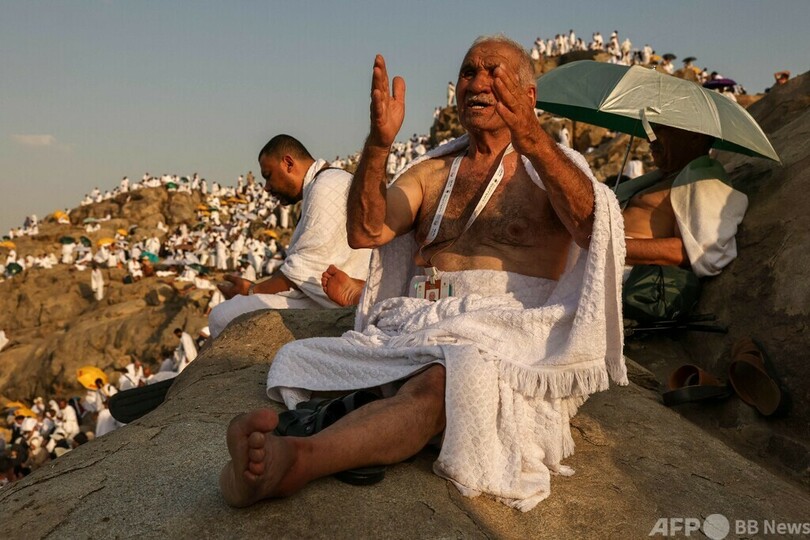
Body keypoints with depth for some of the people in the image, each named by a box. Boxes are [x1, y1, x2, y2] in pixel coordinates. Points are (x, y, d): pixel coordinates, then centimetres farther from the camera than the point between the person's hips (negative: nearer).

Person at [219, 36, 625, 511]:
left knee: (442, 379, -38)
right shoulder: (432, 172, 21)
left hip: (507, 334, -5)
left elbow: (592, 228, -13)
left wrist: (531, 139, -27)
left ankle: (293, 460, -53)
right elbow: (366, 232, 4)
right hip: (417, 326, 6)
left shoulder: (550, 165, 11)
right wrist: (379, 143, -11)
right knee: (298, 358, -14)